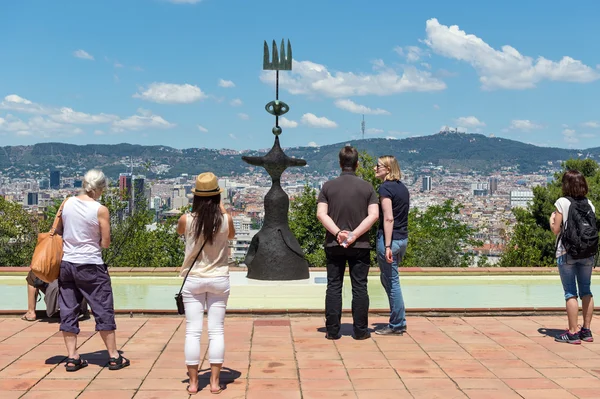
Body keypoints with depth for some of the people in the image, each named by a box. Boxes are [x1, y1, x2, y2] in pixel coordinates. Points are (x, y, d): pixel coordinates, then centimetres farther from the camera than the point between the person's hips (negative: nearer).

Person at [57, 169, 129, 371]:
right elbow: (105, 243, -8)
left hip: (66, 262, 5)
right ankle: (114, 357, 11)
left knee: (68, 311, 10)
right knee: (103, 311, 5)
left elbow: (60, 230, 13)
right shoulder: (100, 210, -12)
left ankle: (72, 357, 12)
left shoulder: (68, 203, 1)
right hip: (90, 266, -5)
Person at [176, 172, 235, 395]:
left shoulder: (186, 220, -10)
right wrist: (221, 209, 21)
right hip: (218, 279, 0)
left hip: (193, 280, 0)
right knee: (217, 331, 6)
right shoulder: (225, 220, -10)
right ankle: (215, 382, 8)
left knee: (193, 332, 5)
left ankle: (193, 382, 9)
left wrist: (195, 213, 18)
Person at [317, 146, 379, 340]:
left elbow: (321, 213, -9)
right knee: (359, 287, 5)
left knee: (334, 287, 6)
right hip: (360, 245, -1)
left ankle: (333, 330, 7)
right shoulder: (367, 186, 0)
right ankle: (360, 330, 8)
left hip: (334, 244, 1)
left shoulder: (328, 186, 1)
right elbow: (374, 215, -10)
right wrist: (355, 235, -12)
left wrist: (338, 233, -13)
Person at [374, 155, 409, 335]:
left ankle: (396, 325, 10)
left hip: (389, 237, -9)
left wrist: (387, 246, -20)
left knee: (392, 282, 1)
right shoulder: (403, 187, 12)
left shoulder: (385, 188, -13)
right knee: (386, 279, 19)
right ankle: (399, 322, 24)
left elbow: (388, 218, -19)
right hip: (403, 238, 9)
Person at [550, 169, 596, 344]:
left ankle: (573, 333, -2)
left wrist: (551, 219, 12)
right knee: (586, 290, 11)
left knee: (571, 293, -2)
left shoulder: (562, 202, -7)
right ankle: (586, 330, 15)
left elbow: (556, 230, -7)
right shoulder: (589, 204, 6)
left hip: (566, 252, -4)